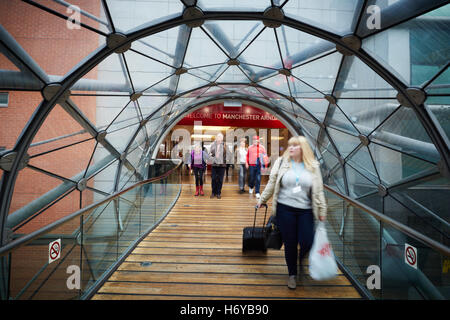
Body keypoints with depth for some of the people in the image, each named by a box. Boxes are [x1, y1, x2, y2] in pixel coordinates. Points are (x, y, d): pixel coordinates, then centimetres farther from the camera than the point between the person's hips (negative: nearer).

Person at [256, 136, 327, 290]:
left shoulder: (313, 166, 4)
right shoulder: (281, 162, 3)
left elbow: (318, 190, 5)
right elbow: (272, 184, 8)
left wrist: (322, 211, 3)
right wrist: (262, 200, 11)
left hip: (305, 211, 1)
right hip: (285, 209, 0)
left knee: (307, 242, -4)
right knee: (290, 243, 6)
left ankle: (301, 262, 32)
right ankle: (292, 274, 29)